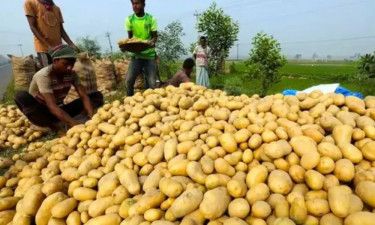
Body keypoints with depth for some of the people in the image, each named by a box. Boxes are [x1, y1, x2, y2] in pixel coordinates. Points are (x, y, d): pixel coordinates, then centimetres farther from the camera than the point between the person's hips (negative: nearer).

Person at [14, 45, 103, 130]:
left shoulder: (72, 74, -9)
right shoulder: (43, 75, -26)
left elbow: (84, 96, -17)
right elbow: (52, 107, -36)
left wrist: (92, 118, -35)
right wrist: (76, 125, -48)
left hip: (59, 110, 5)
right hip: (40, 112, -4)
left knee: (97, 96, -9)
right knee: (21, 96, -36)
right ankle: (54, 126, -19)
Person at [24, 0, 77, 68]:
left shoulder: (56, 8, 17)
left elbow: (61, 30, 13)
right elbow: (33, 27, -5)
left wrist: (72, 45, -3)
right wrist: (48, 45, -17)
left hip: (58, 47, 5)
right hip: (43, 47, -5)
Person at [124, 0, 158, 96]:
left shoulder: (151, 19, -3)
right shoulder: (129, 19, 2)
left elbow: (155, 36, -1)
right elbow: (130, 37, 7)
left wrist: (152, 42, -24)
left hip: (149, 54, -1)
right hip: (136, 54, 1)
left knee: (151, 83, -2)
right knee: (129, 80, -7)